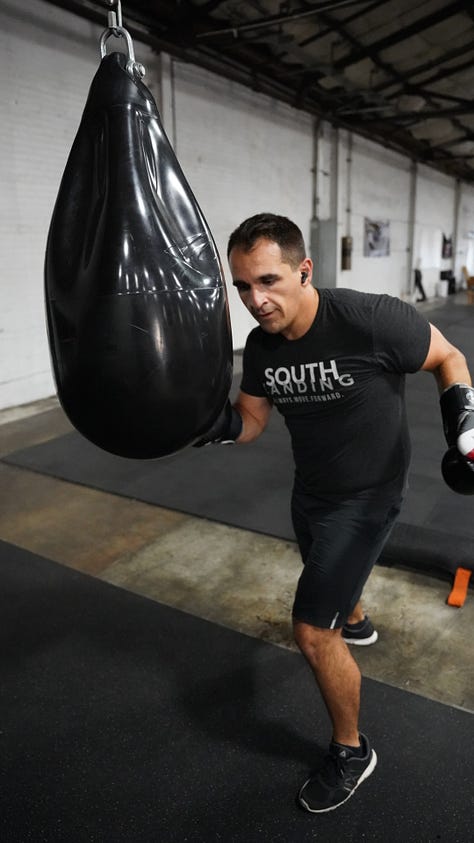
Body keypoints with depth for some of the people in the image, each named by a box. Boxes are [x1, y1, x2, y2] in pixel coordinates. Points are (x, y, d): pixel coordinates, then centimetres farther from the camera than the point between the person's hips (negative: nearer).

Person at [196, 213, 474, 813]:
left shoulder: (372, 321, -30)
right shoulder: (261, 345, -12)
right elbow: (251, 419, -1)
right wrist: (216, 422, -21)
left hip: (365, 495, -7)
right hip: (310, 488, 7)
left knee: (312, 631, -7)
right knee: (326, 568, 33)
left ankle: (351, 753, 21)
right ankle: (355, 620, 70)